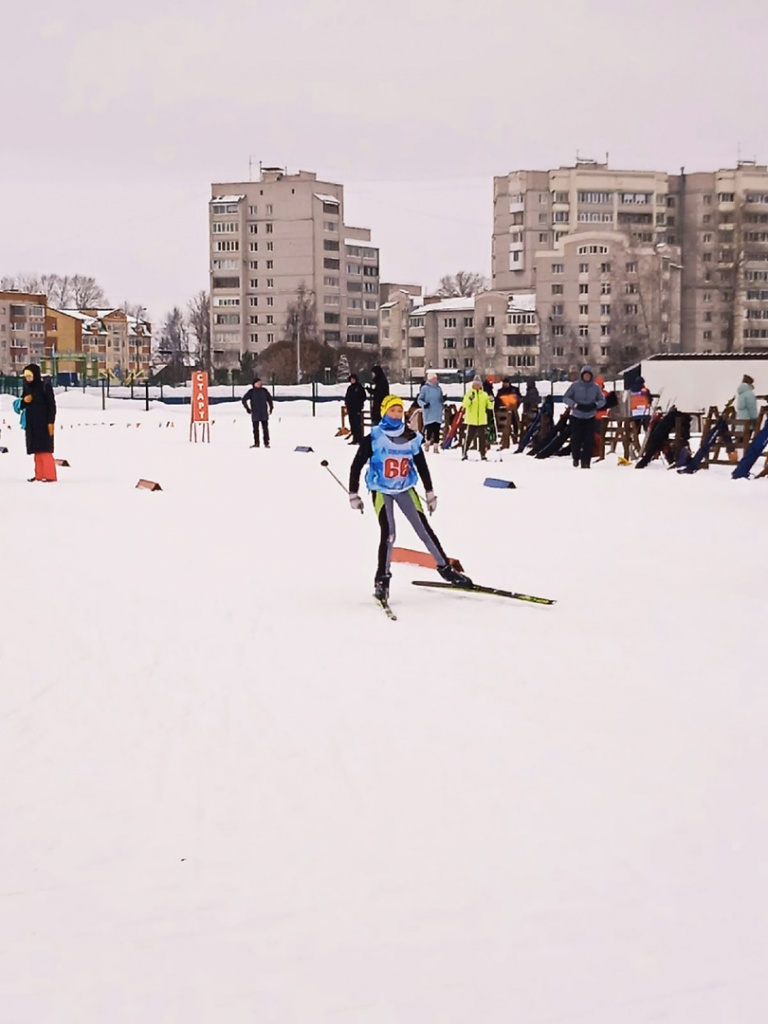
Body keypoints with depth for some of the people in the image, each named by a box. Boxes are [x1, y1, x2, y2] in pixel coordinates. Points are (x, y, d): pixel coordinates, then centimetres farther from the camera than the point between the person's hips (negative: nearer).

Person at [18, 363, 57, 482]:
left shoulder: (45, 386, -9)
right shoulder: (26, 387, 10)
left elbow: (52, 404, -10)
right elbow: (20, 406, 17)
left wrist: (51, 422, -16)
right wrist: (24, 401, -7)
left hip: (43, 423, -6)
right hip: (31, 423, 6)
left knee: (45, 450, -9)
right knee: (37, 451, 6)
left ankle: (50, 476, -10)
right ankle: (39, 475, 9)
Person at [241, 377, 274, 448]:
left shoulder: (264, 391, 4)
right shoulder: (251, 392, -3)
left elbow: (269, 399, 18)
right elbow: (244, 400, 2)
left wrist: (271, 408, 14)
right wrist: (248, 409, 1)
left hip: (264, 413, 1)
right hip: (255, 414, -1)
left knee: (265, 428, -2)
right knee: (255, 429, 4)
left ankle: (266, 443, 2)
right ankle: (256, 443, 11)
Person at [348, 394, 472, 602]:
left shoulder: (411, 437, -2)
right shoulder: (374, 438, -12)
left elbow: (421, 466, 11)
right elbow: (356, 466, -6)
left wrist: (430, 493, 13)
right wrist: (353, 495, -6)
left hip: (405, 489, 3)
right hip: (381, 491, -3)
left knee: (424, 529, 3)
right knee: (388, 534, -17)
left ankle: (446, 569, 16)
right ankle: (382, 579, -5)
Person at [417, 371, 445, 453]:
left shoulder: (439, 388, 11)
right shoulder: (425, 388, -1)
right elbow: (419, 399, -1)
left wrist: (443, 399, -4)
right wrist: (424, 404, -19)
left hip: (438, 413, 3)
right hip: (429, 413, -3)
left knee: (437, 430, -1)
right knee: (429, 429, -9)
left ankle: (436, 447, 4)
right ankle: (427, 442, 19)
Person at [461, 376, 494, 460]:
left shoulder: (484, 394, 10)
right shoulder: (469, 393, 1)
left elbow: (489, 406, 8)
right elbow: (465, 404, -13)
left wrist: (491, 402, -12)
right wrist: (470, 399, -31)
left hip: (482, 420, 2)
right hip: (471, 420, -2)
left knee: (482, 437, 1)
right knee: (469, 437, 0)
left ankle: (483, 454, 6)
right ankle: (464, 454, 9)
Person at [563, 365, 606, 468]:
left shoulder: (596, 387, -1)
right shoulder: (575, 385, -5)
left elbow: (602, 400, 5)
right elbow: (565, 398, -2)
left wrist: (595, 405, -16)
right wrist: (575, 404, -19)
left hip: (590, 417, 1)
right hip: (576, 417, -1)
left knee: (589, 440, -5)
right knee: (576, 438, -2)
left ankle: (585, 461, 2)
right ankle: (576, 457, 24)